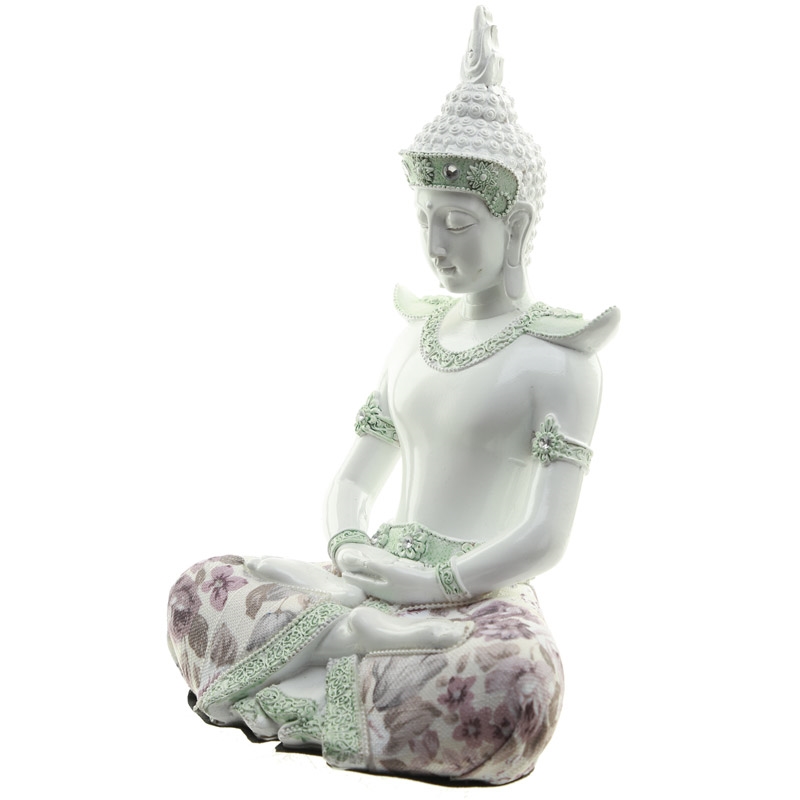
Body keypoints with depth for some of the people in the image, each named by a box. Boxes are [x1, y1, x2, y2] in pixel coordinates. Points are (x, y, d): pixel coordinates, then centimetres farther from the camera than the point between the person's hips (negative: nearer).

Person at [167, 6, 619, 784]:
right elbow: (352, 482, 12)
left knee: (516, 690, -39)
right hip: (382, 585, 5)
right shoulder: (416, 337, 14)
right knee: (198, 588, -9)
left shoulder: (561, 359, -6)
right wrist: (352, 552, -8)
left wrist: (429, 583, -18)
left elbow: (547, 536, -14)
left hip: (481, 597, -5)